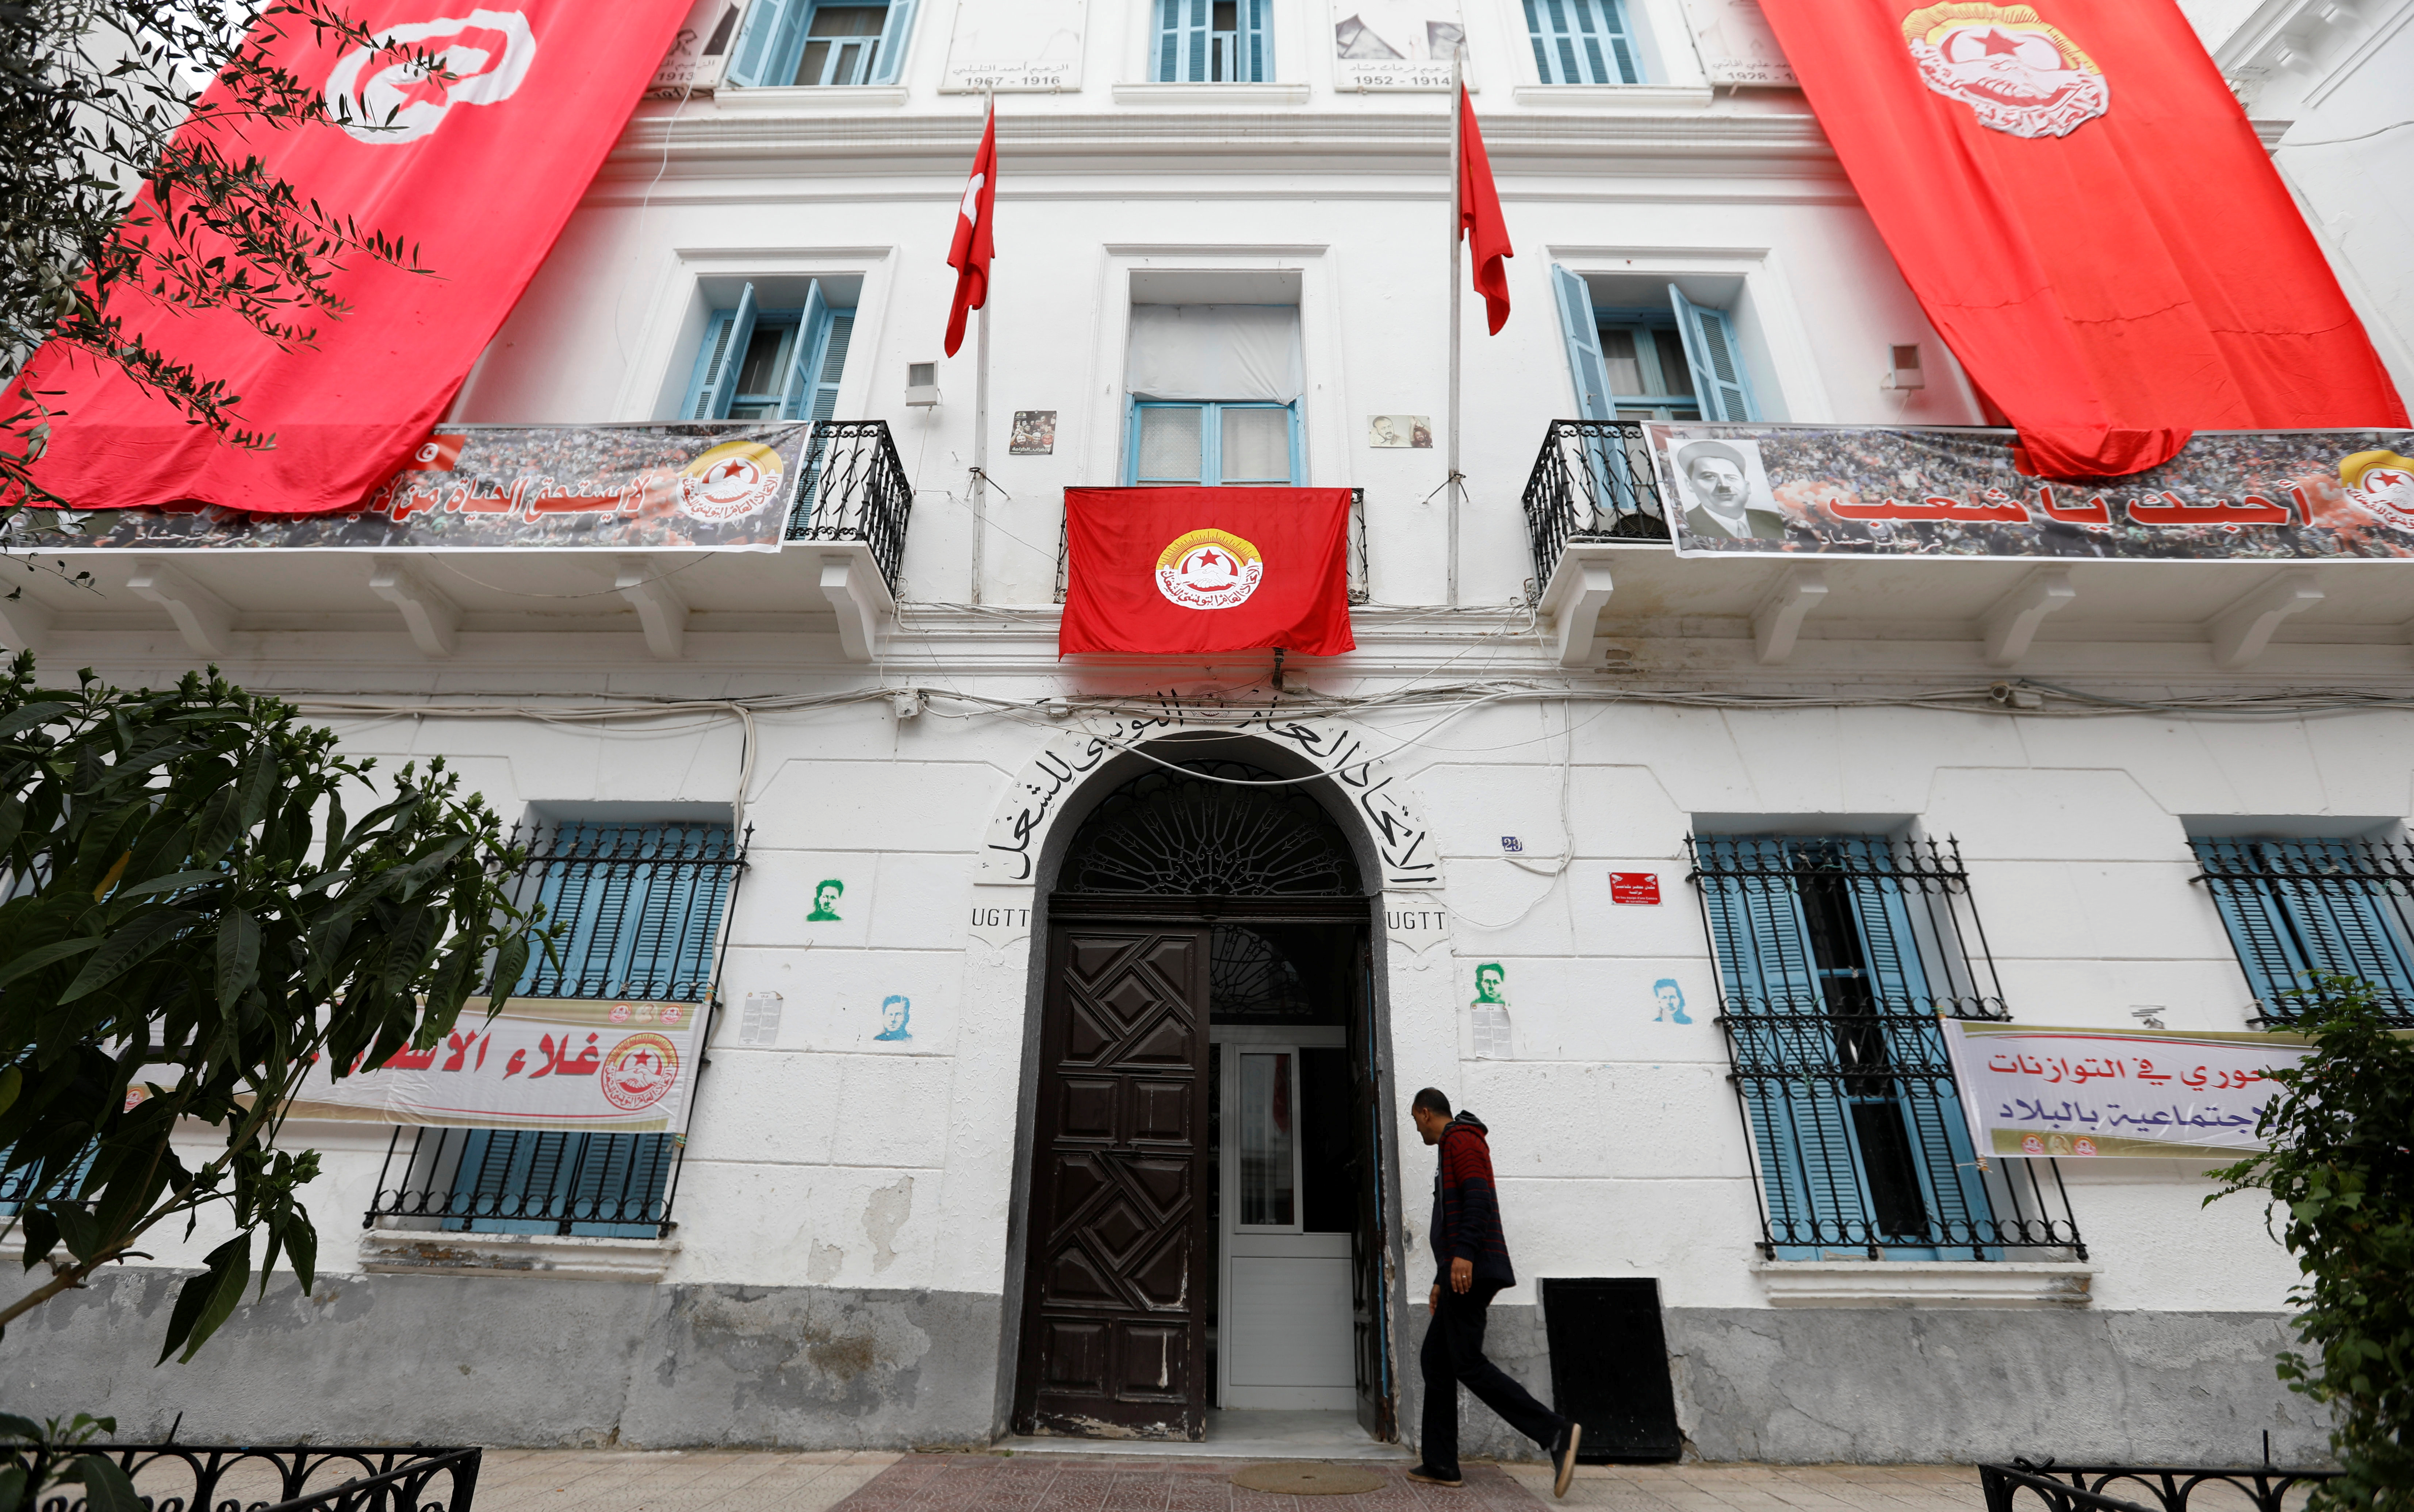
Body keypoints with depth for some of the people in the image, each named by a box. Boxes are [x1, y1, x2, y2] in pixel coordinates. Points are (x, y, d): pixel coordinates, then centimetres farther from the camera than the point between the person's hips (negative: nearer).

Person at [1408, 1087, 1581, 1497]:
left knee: (1468, 1364, -12)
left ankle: (1555, 1433, -14)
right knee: (1435, 1359, 10)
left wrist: (1463, 1254, -29)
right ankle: (1440, 1465, 13)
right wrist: (1442, 1279, 28)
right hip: (1462, 1274, 10)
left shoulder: (1461, 1140, -6)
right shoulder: (1452, 1149, 24)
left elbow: (1478, 1198, -21)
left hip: (1471, 1271, -10)